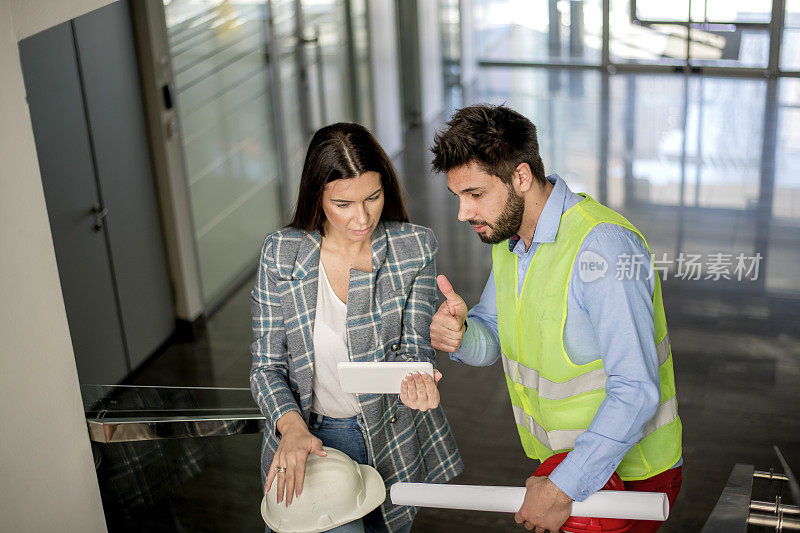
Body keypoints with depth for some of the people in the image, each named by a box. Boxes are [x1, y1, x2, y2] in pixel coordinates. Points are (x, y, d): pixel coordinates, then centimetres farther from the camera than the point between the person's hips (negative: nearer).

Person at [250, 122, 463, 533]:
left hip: (393, 437, 1)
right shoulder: (280, 253, -11)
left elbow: (413, 345, -10)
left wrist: (412, 377, -34)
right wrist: (292, 425, -26)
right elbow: (266, 366, -8)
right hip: (310, 437, -1)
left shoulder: (415, 248, -9)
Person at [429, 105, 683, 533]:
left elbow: (636, 392, -30)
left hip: (630, 475, -7)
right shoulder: (510, 234, 1)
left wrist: (563, 490, -27)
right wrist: (459, 334, -15)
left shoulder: (601, 245, -27)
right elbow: (492, 338, 8)